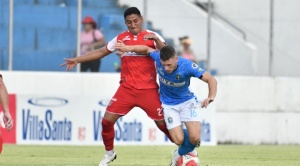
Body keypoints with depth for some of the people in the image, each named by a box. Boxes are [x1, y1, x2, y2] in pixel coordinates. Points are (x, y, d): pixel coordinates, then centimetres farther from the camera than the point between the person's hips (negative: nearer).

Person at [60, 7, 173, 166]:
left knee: (162, 122, -2)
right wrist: (76, 60, 15)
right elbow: (101, 52, 19)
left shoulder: (152, 36, 0)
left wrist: (156, 40, -30)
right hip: (127, 88, 3)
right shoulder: (121, 38, 10)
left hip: (148, 89, -3)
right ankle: (109, 153, 17)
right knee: (107, 119, -4)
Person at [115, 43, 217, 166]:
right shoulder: (158, 57, -24)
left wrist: (211, 97, -45)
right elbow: (147, 49, 0)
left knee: (195, 138, -15)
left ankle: (181, 154, 19)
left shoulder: (187, 66, -31)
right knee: (179, 140, -13)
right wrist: (128, 48, -8)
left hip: (187, 101, -1)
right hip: (169, 104, 1)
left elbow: (211, 80, -29)